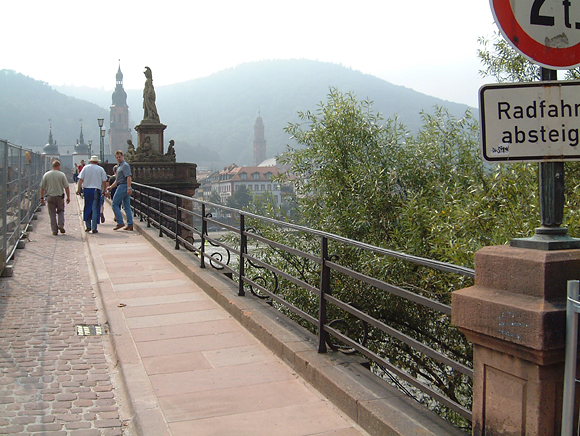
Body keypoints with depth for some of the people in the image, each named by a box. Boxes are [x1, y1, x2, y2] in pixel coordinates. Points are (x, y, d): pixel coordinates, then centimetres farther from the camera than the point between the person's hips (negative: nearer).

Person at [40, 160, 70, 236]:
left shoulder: (46, 175, 1)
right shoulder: (61, 175, -4)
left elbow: (42, 187, 4)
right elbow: (66, 187, -5)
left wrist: (42, 197, 13)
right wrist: (68, 197, 3)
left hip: (50, 197, 1)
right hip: (59, 196, -1)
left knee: (52, 213, 6)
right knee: (60, 211, 16)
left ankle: (54, 230, 4)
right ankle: (61, 224, -5)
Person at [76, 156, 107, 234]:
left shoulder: (86, 168, 4)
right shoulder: (100, 169, 2)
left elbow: (80, 179, 0)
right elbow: (104, 181, 2)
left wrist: (78, 189, 3)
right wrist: (104, 191, 11)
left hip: (87, 189, 1)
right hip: (96, 190, -1)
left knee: (87, 208, 13)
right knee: (95, 209, 1)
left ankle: (88, 226, 13)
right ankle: (94, 228, 0)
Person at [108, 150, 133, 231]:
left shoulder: (125, 165, -9)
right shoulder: (119, 166, 22)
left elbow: (128, 177, -20)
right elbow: (117, 180, 28)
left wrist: (129, 188, -27)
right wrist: (111, 187, 24)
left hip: (123, 187, -10)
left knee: (115, 204, -5)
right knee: (127, 206, 7)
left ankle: (120, 223, -7)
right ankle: (130, 225, 6)